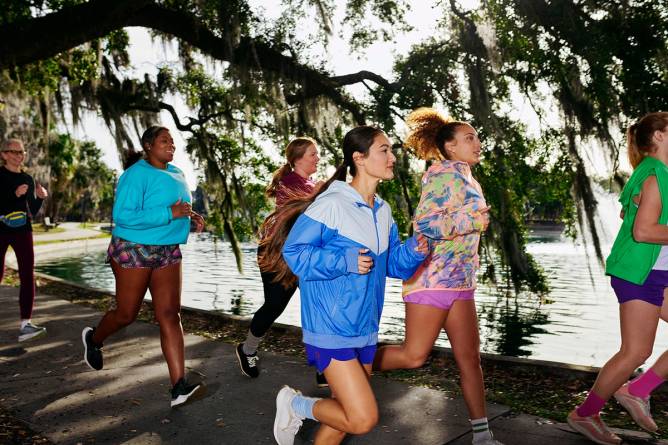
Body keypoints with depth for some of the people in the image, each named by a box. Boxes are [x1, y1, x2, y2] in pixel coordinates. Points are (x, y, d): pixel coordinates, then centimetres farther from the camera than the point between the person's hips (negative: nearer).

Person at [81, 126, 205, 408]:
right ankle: (93, 340, 45)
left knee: (169, 315, -3)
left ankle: (179, 387, -6)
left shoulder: (176, 174, 10)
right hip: (133, 250, -6)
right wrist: (170, 213, -27)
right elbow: (123, 216, -23)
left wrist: (191, 216, 3)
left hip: (168, 253, 6)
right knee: (126, 314, 9)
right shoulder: (137, 174, -14)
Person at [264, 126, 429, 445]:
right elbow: (293, 253, -16)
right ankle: (294, 404, 14)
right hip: (331, 328, -8)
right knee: (363, 419, -9)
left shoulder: (383, 211, 7)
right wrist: (344, 261, -25)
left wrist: (412, 252, -6)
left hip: (365, 329, 8)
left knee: (349, 414, 18)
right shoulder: (331, 204, -17)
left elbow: (391, 264, 13)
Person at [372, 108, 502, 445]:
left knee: (469, 357, 8)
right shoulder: (445, 173, -11)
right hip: (432, 277, -9)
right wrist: (473, 220, -16)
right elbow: (424, 223, -21)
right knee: (414, 356, -4)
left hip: (459, 280, 9)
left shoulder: (464, 177, 17)